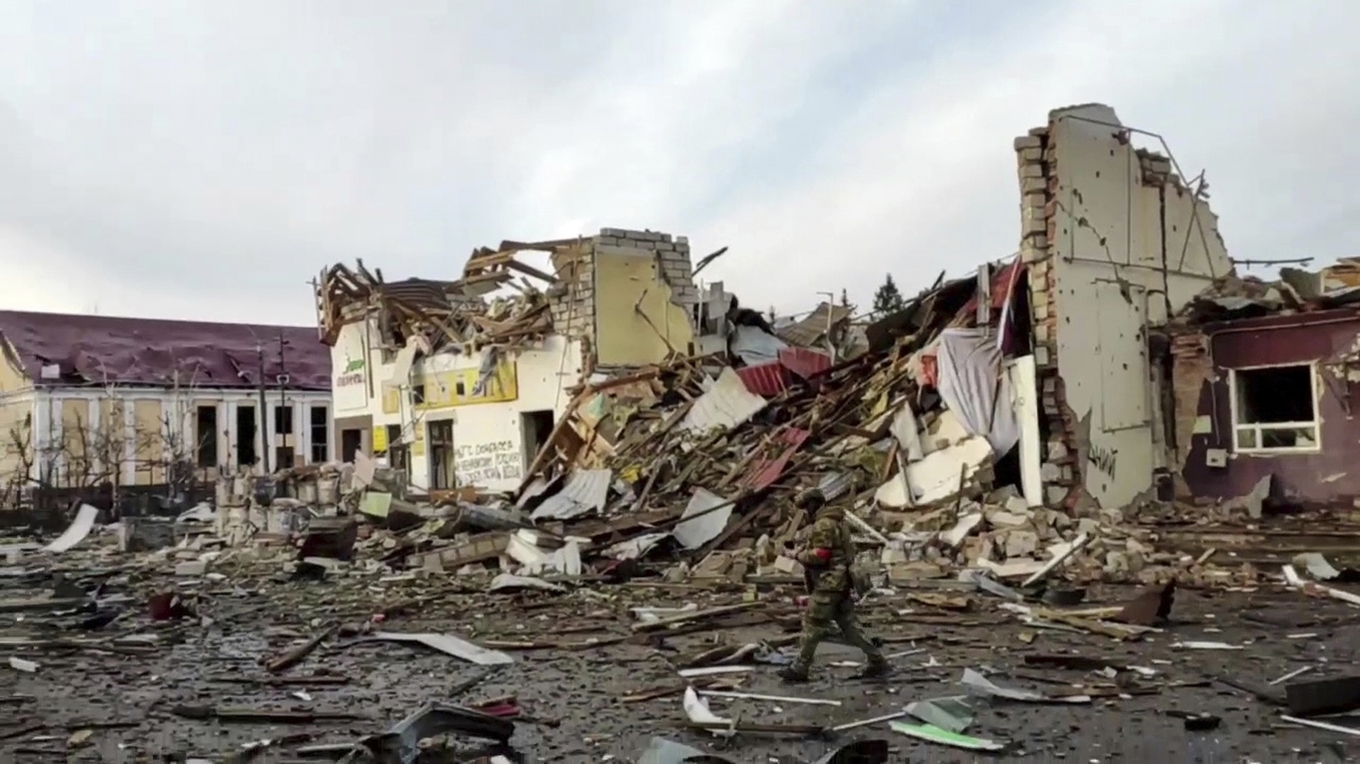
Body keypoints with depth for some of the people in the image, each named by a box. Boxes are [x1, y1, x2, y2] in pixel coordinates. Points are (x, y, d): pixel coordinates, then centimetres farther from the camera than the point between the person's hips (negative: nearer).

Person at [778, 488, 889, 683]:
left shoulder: (823, 524, -16)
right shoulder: (836, 521, 17)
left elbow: (820, 555, -22)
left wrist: (799, 555, -7)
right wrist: (806, 552, 13)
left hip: (829, 584, -10)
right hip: (840, 582, 10)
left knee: (812, 625, -3)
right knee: (849, 624, 12)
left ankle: (799, 669, 4)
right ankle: (877, 661, 13)